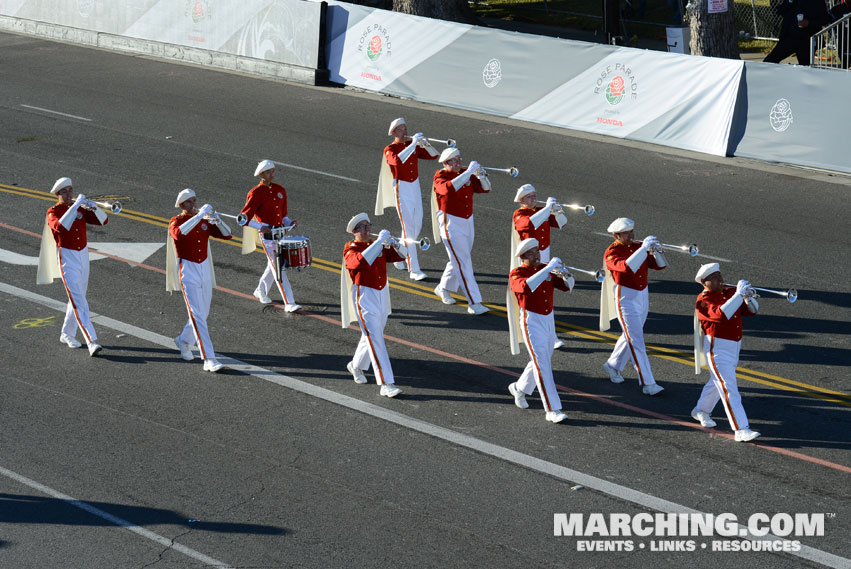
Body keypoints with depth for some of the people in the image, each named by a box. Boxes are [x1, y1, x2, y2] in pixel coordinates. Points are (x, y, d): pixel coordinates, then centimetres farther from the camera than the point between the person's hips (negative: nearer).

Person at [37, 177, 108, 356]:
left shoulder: (80, 209, 7)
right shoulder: (53, 212, -8)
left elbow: (103, 220, 0)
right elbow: (60, 226, -30)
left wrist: (94, 207, -19)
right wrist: (75, 205, -31)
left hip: (83, 256, 6)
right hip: (67, 258, -6)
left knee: (78, 298, 17)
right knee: (78, 301, -14)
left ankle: (67, 334, 35)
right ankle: (91, 342, -22)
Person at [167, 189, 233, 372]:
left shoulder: (204, 221, 9)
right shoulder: (176, 222, -5)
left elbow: (227, 235, 2)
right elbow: (179, 233, -30)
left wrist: (217, 220, -16)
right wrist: (199, 215, -33)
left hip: (205, 270, 6)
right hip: (187, 271, -6)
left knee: (203, 313, 16)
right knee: (197, 315, -13)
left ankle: (184, 341, 43)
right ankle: (209, 359, -19)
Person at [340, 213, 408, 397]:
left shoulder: (378, 246, 9)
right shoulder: (350, 250, -10)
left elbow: (401, 255, 6)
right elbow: (362, 260, -32)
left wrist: (395, 245, -15)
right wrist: (380, 241, -32)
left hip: (382, 295, 7)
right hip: (364, 297, -7)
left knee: (372, 335, 22)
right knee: (375, 339, -14)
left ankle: (356, 365, 48)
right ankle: (385, 384, -19)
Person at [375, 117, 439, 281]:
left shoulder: (413, 145, 9)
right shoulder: (390, 149, -9)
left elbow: (434, 156, 5)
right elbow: (397, 160, -31)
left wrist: (426, 144, -13)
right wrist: (413, 144, -33)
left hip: (416, 188, 7)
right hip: (401, 190, -7)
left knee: (417, 227, 14)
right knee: (409, 230, -11)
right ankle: (414, 270, -12)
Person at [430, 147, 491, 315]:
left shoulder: (466, 175, 7)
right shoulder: (441, 178, -12)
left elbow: (485, 188, 6)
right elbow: (449, 188, -34)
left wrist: (481, 176, -15)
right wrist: (468, 172, -35)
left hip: (467, 223, 7)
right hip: (451, 224, -7)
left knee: (459, 260, 19)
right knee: (463, 264, -11)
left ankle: (444, 288, 42)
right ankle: (474, 303, -14)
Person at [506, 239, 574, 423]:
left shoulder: (546, 269, 7)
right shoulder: (516, 274, -11)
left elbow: (567, 286, 3)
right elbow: (526, 286, -34)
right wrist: (548, 268, -35)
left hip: (549, 320, 7)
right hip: (531, 323, -7)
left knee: (542, 361, 20)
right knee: (543, 366, -12)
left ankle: (519, 389, 45)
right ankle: (552, 410, -13)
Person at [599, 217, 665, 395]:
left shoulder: (638, 246, 5)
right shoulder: (612, 253, -14)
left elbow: (658, 265, 3)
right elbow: (627, 267, -34)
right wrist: (643, 248, -35)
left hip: (643, 296, 7)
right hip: (625, 298, -7)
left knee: (630, 337, 21)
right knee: (636, 342, -9)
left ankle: (613, 365, 43)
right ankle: (647, 384, -11)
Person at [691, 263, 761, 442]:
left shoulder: (730, 292, 8)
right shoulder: (704, 300, -14)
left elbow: (752, 310, 10)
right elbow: (721, 314, -32)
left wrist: (748, 298, -11)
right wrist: (738, 295, -31)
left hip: (734, 347, 8)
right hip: (717, 348, -8)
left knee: (717, 382, 25)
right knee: (729, 388, -14)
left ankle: (701, 411, 48)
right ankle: (741, 430, -19)